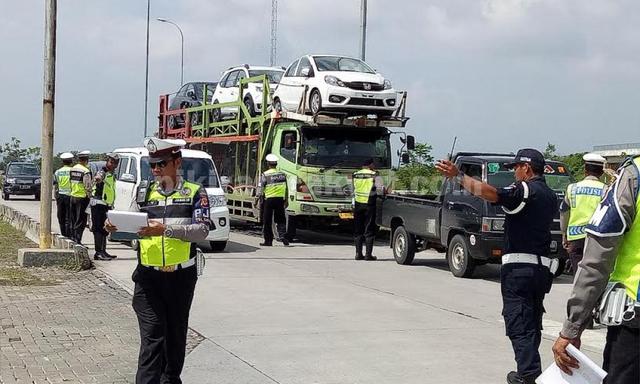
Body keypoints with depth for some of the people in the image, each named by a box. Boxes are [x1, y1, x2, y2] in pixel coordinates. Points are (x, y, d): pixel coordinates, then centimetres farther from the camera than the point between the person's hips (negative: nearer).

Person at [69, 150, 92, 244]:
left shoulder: (72, 169, 8)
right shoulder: (85, 171, -17)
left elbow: (71, 182, 14)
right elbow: (88, 187, -18)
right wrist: (89, 195, -9)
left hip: (73, 197, 8)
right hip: (82, 198, -8)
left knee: (73, 220, 16)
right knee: (80, 221, -3)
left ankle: (72, 238, 21)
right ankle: (77, 240, -5)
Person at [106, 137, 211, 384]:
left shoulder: (195, 193, 0)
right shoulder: (144, 193, 10)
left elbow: (202, 231, -13)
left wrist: (166, 229, -25)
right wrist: (116, 229, -11)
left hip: (181, 277, 0)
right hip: (148, 277, 1)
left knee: (176, 334, 14)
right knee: (151, 336, -8)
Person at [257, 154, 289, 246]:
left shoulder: (265, 175, -7)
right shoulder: (282, 174, 7)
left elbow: (260, 190, -9)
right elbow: (286, 189, 12)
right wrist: (286, 200, 21)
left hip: (268, 199, -3)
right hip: (280, 199, 3)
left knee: (267, 221, 5)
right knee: (280, 219, 11)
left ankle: (268, 240, 8)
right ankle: (282, 235, -7)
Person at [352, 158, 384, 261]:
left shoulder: (355, 175, 9)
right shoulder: (374, 175, -5)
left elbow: (353, 190, 14)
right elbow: (380, 190, -9)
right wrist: (385, 192, 8)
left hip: (357, 204, 3)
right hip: (370, 204, -3)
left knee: (358, 230, 10)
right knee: (369, 230, 1)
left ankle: (358, 253, 9)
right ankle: (368, 254, -1)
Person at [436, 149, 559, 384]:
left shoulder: (525, 190, -10)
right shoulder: (550, 195, 15)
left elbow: (490, 193, -26)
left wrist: (459, 177, -29)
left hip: (519, 267, -8)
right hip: (543, 266, 8)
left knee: (518, 324, -8)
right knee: (532, 324, 16)